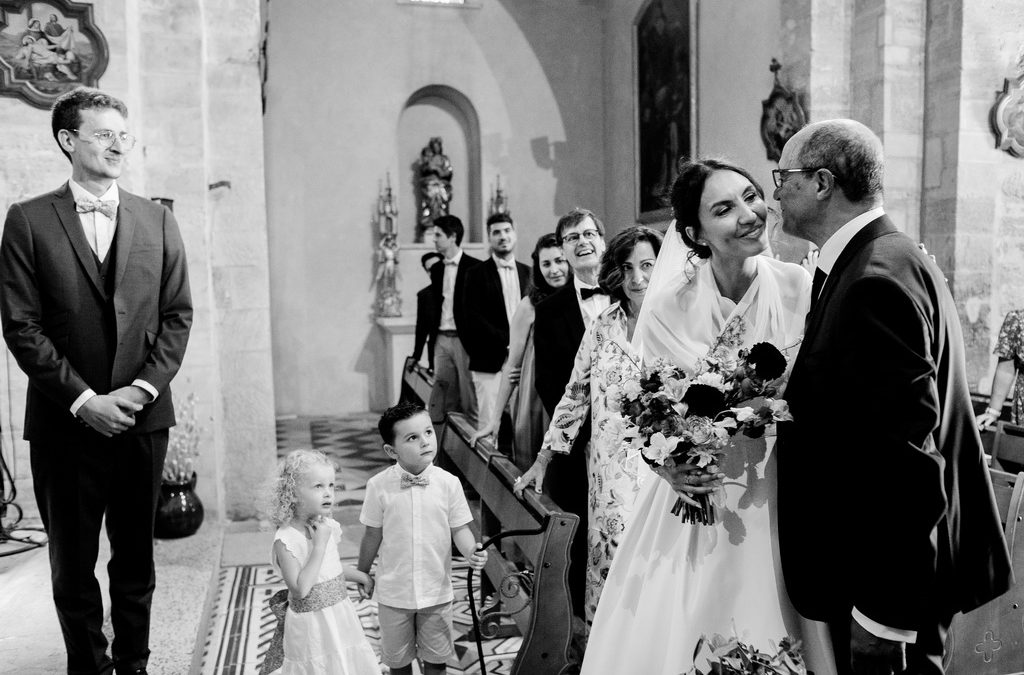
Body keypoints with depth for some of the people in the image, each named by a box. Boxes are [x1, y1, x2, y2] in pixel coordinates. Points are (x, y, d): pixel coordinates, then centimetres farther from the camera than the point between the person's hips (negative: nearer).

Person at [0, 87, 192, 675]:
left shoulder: (157, 220, 7)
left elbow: (177, 316, 4)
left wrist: (143, 387, -8)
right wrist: (83, 399, -12)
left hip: (143, 416, 2)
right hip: (67, 421, -2)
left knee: (136, 555, 12)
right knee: (72, 562, 10)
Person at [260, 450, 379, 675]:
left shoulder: (329, 527, -1)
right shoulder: (286, 539, -21)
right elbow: (301, 589, -26)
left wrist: (360, 576, 12)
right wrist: (319, 545, -26)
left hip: (341, 615, 6)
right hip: (311, 625, -6)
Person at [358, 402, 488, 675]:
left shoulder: (449, 483, -14)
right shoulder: (379, 486, -15)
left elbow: (459, 528, -5)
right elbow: (373, 535, -2)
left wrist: (472, 551, -25)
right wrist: (362, 576, 9)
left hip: (436, 591, 0)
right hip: (394, 593, 0)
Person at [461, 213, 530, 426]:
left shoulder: (528, 273, 13)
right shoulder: (476, 274, 2)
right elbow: (473, 318, -6)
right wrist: (506, 341, -12)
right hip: (490, 362, -3)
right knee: (489, 423, -5)